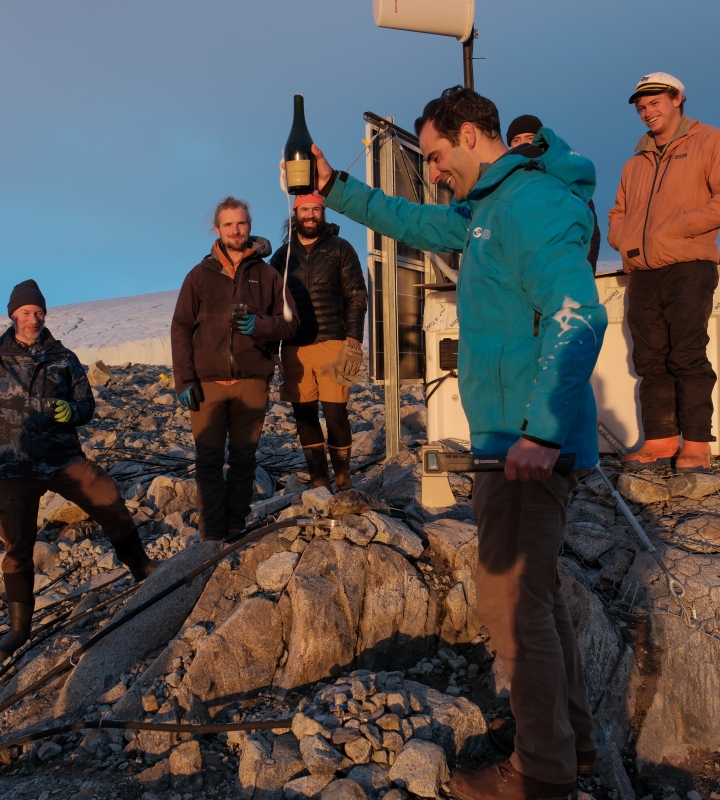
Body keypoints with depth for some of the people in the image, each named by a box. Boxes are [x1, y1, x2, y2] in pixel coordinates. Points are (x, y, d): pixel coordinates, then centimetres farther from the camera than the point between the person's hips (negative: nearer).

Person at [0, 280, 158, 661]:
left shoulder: (64, 358, 5)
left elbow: (87, 405, 6)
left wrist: (71, 411, -15)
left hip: (65, 458, 1)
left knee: (112, 506, -8)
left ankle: (142, 569, 16)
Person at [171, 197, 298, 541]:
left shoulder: (266, 275, 8)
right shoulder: (200, 275, 7)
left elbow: (290, 321, 8)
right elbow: (180, 329, 4)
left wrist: (260, 326, -13)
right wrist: (184, 381, -5)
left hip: (252, 382, 1)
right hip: (207, 383, 0)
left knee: (243, 460, 6)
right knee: (208, 461, -1)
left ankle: (236, 529, 17)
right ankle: (212, 535, 6)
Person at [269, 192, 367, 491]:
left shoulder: (340, 249, 6)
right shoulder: (282, 254, 13)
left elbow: (356, 296, 1)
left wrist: (353, 341, -9)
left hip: (331, 344, -3)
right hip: (294, 348, 3)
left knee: (335, 413, -5)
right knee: (304, 415, 5)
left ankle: (343, 478, 10)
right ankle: (319, 480, 15)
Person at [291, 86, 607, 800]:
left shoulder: (531, 201, -15)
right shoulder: (490, 208, 18)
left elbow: (577, 315, -26)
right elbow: (418, 224, 32)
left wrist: (540, 432, -29)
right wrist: (335, 189, 30)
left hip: (528, 448, -11)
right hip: (514, 439, 11)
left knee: (511, 601, -2)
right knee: (533, 591, 18)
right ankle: (571, 738, 34)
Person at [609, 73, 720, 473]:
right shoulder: (637, 162, 22)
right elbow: (619, 213, 26)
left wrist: (672, 230, -13)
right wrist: (622, 240, 5)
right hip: (643, 273, 6)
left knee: (687, 358, -8)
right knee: (651, 361, 4)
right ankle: (660, 441, 10)